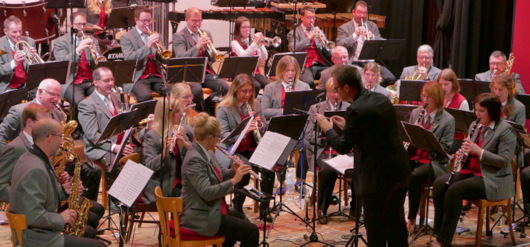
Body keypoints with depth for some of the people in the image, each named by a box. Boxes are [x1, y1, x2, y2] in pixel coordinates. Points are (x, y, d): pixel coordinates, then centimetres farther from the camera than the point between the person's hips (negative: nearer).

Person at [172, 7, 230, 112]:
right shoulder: (178, 36, 2)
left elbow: (213, 59, 14)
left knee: (225, 87, -23)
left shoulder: (206, 34, 19)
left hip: (207, 73, 4)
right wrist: (198, 46, -22)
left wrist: (208, 46, -6)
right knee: (197, 89, -36)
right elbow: (181, 58, -12)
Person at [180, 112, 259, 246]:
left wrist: (233, 171, -2)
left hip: (212, 210, 11)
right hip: (200, 219, -11)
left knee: (240, 218, 34)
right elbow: (206, 192, -31)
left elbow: (219, 175, 18)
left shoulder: (207, 153, 6)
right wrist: (234, 180, -28)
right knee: (251, 231, -11)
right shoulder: (194, 160, -25)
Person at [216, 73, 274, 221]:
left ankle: (264, 209, -10)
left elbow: (264, 130, 13)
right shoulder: (224, 108, -4)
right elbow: (224, 135, -13)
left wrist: (260, 125, -11)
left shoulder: (255, 105, 11)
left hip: (253, 148, 4)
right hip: (234, 151, -4)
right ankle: (238, 208, -14)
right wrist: (244, 130, -28)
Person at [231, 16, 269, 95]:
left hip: (255, 72, 4)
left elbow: (264, 58, 5)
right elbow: (243, 56, -22)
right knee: (256, 86, -32)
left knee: (268, 85, -26)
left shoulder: (252, 40, 13)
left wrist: (261, 45, -11)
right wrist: (255, 43, -24)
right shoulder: (235, 43, -2)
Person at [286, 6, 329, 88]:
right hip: (305, 66, -4)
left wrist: (324, 44, -4)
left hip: (321, 65, 4)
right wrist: (310, 37, -15)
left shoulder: (319, 32, 24)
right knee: (308, 82, -36)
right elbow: (294, 49, -9)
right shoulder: (293, 33, 10)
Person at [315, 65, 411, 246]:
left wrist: (327, 128, 2)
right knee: (396, 223, 21)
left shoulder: (356, 110, -21)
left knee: (375, 230, 6)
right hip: (400, 172, 8)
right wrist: (347, 126, 19)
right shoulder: (382, 100, 6)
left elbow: (343, 147, -14)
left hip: (378, 178, -8)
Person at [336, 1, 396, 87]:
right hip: (353, 63, -4)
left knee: (390, 79, -19)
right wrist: (355, 35, -18)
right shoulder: (344, 28, 7)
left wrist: (372, 37, -11)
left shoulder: (373, 26, 20)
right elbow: (339, 46, -9)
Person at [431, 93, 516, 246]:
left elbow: (504, 161, -16)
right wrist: (462, 154, -4)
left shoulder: (505, 130, -9)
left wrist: (478, 150, -23)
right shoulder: (475, 126, 13)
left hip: (493, 179, -7)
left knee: (456, 189, -29)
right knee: (440, 183, -17)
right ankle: (439, 232, -14)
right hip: (471, 171, 7)